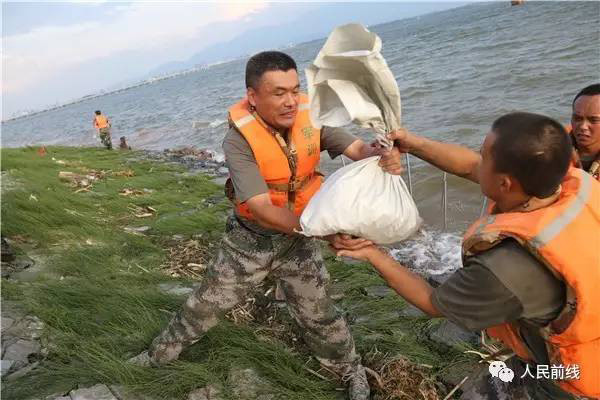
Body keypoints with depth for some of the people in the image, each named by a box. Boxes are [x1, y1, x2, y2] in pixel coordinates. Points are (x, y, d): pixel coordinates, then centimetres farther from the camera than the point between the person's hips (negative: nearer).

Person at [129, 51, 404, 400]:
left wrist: (384, 157, -48)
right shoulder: (239, 141, -28)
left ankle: (353, 371, 38)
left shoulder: (311, 117, -17)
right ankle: (161, 354, 43)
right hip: (250, 238, -1)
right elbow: (262, 210, -35)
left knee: (317, 313, 11)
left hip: (299, 238, 2)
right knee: (207, 303, 16)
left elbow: (359, 150, -22)